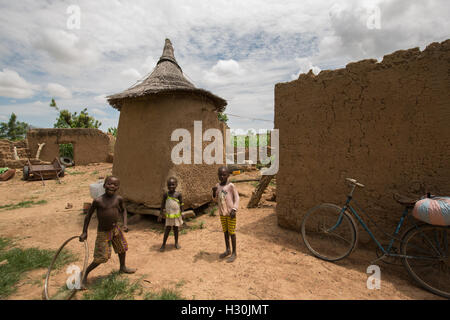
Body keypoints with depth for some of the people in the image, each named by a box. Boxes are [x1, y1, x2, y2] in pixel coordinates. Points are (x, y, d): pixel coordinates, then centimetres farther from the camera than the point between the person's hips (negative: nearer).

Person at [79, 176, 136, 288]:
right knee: (101, 258, -1)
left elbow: (123, 210, 8)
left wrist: (125, 223, -3)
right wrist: (84, 232, -5)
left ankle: (123, 267, 47)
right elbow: (88, 215, -8)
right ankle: (84, 275, 26)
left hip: (116, 229, 5)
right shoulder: (98, 201, -21)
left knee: (122, 249, 21)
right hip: (103, 232, -5)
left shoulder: (118, 199, -10)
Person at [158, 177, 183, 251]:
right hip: (169, 215, 0)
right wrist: (161, 214, 1)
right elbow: (163, 204, 1)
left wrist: (181, 214, -1)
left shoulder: (178, 194, -9)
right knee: (167, 229, 5)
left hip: (177, 215, 0)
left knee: (176, 228, 12)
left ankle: (176, 242, 29)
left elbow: (181, 205, -2)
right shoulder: (165, 194, -7)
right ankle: (163, 244, 18)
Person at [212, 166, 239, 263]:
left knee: (231, 232, 3)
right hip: (222, 213, 5)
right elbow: (216, 199, 9)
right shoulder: (217, 185, 2)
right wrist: (214, 192, -10)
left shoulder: (231, 186, -12)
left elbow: (236, 198, -8)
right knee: (225, 231, 16)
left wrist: (234, 209, -17)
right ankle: (227, 250, 31)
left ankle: (234, 253, 18)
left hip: (230, 213, -5)